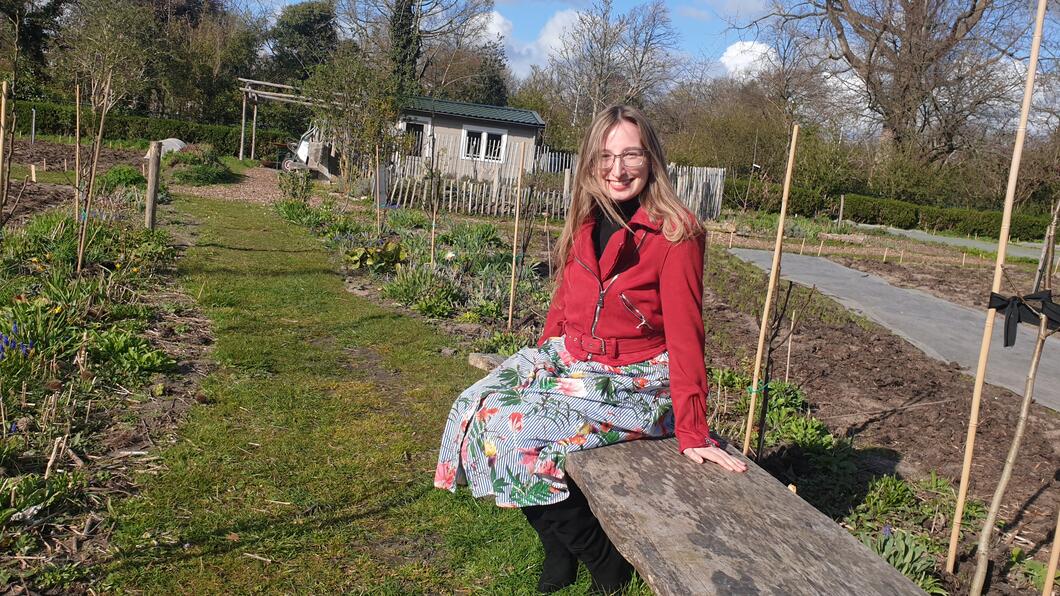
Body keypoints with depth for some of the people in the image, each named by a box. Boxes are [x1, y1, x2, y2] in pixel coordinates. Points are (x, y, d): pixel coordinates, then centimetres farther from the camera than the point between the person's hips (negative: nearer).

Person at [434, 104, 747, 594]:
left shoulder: (675, 232, -15)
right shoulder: (586, 222, 5)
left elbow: (684, 333, -16)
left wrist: (692, 434, -16)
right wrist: (541, 358, 8)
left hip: (632, 381, -7)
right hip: (568, 361, 7)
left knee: (520, 434, -22)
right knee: (479, 409, -10)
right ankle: (559, 551, 6)